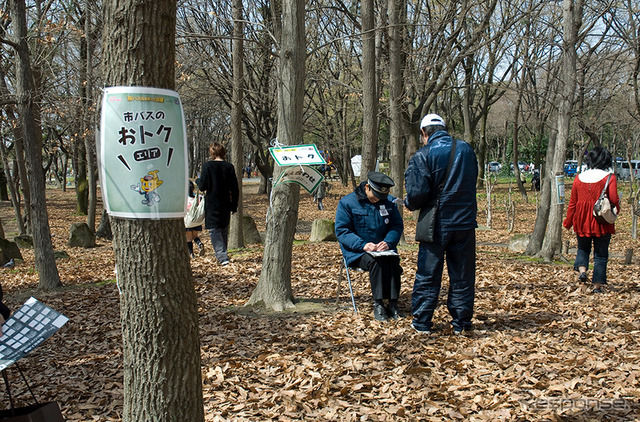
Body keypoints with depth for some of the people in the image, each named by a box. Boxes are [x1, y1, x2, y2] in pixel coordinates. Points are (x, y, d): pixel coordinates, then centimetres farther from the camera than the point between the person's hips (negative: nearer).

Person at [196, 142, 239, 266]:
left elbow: (202, 186, -10)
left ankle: (222, 257, -14)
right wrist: (234, 206, 11)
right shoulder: (229, 167, -1)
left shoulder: (208, 166, -11)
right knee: (224, 230, 18)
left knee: (214, 230, -1)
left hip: (212, 205, -4)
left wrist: (198, 180, 13)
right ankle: (223, 254, 28)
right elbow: (234, 188, 2)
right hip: (225, 204, 4)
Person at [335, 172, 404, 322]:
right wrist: (363, 245, -22)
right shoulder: (347, 202, -4)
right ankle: (378, 304, -30)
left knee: (394, 260, -30)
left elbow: (397, 225, 8)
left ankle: (392, 303, -27)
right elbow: (341, 231, -8)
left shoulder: (389, 201, 8)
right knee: (375, 261, -34)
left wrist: (388, 242, -14)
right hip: (356, 252, -3)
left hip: (383, 250, 3)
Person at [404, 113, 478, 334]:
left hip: (437, 224, -3)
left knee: (428, 274, 7)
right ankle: (461, 322, 16)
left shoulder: (423, 155, -10)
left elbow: (417, 193, -17)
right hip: (465, 222, 3)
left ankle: (422, 322, 13)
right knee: (462, 275, 11)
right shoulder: (466, 149, 5)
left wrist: (410, 203, 4)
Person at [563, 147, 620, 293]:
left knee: (583, 248, 22)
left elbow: (572, 203, 5)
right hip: (602, 221, -2)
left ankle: (581, 268, -4)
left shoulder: (579, 178, 1)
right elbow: (614, 199, -16)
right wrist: (616, 210, 8)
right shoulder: (609, 177, -9)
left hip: (582, 221, 2)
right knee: (600, 254, 9)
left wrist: (568, 222, 15)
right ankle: (597, 285, 9)